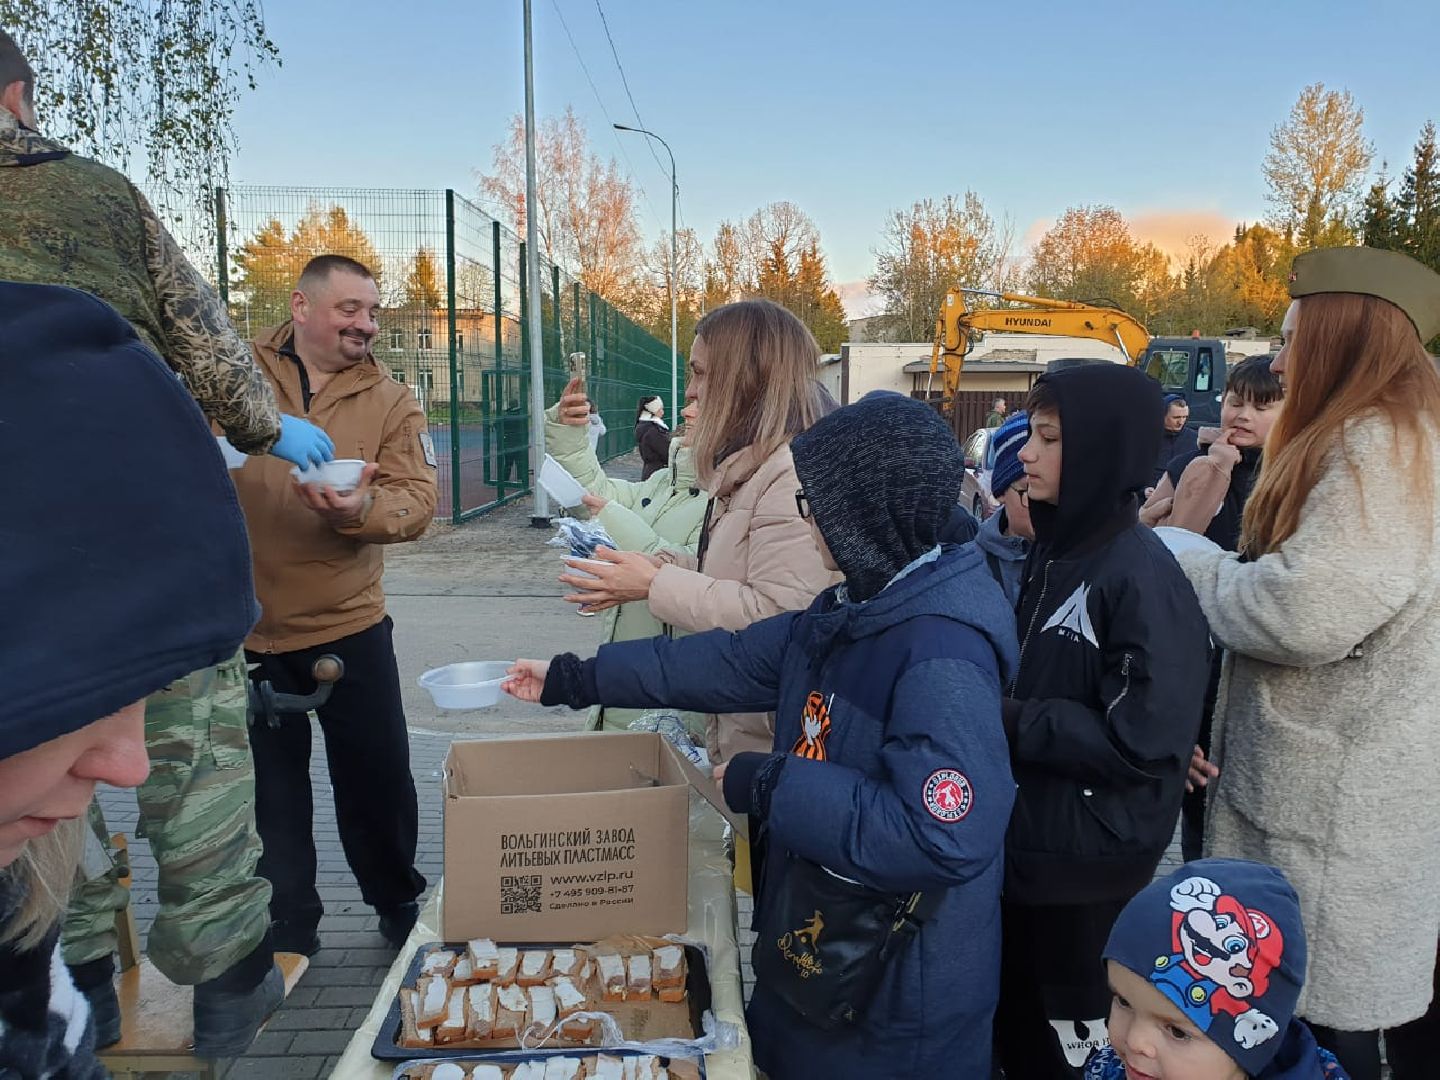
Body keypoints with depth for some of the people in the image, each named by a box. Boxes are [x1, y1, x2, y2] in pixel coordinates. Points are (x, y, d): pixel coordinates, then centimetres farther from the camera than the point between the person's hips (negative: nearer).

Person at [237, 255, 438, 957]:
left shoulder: (390, 400, 2)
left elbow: (418, 499, -8)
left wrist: (361, 509, -29)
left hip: (349, 625, 0)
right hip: (241, 627, 0)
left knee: (378, 777, 11)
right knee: (269, 786, 15)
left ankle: (399, 906, 36)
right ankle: (288, 931, 35)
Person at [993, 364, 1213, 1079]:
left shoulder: (1142, 575, -21)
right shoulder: (1054, 551, 4)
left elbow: (1141, 743, -25)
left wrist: (1005, 720, -21)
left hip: (1090, 866, -7)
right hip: (1027, 841, 8)